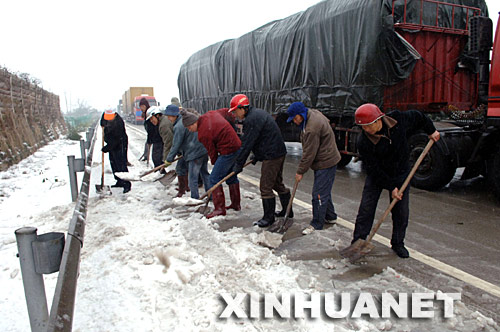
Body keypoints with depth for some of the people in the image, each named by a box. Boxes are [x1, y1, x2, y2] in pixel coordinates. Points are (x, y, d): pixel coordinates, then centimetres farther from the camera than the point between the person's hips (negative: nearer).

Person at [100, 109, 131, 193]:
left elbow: (116, 139, -25)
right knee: (114, 164, 13)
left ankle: (126, 184, -8)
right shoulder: (105, 115, 0)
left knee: (121, 165, -11)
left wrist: (107, 148, -19)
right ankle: (119, 182, 23)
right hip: (111, 145, 9)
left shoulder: (118, 123, -26)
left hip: (120, 146, -9)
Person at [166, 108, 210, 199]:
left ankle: (195, 198, 9)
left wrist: (169, 159, 1)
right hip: (204, 150, 9)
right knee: (205, 173, 20)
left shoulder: (178, 126, -15)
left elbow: (176, 145, -11)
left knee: (192, 178, 2)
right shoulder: (192, 116, 12)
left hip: (194, 153, -9)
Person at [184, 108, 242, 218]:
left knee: (214, 179, -4)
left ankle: (219, 208, 0)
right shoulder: (210, 114, 5)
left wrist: (215, 164, 6)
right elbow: (226, 111, 20)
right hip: (237, 146, 10)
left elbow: (212, 152, -10)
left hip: (228, 152, -10)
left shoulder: (203, 134, -17)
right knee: (232, 177, 20)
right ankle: (236, 204, 30)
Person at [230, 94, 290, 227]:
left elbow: (247, 144, -19)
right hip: (279, 152, 11)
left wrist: (239, 164, -13)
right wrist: (257, 156, 23)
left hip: (271, 156, -11)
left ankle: (268, 218, 6)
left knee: (265, 187, -3)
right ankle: (287, 210, 32)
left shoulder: (252, 119, -19)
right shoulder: (257, 113, 15)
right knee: (277, 183, 20)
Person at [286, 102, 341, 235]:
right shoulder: (313, 113, 4)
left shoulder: (312, 128, -28)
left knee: (319, 194, -5)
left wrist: (300, 171, -12)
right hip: (327, 160, 11)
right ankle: (330, 216, 35)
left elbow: (309, 153, -23)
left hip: (326, 163, -11)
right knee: (324, 191, 20)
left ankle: (317, 224, 5)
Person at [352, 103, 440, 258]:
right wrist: (391, 187, -18)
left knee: (401, 211, 5)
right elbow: (373, 169, -20)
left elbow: (418, 117, 4)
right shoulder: (363, 141, -26)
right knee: (366, 209, -5)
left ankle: (398, 244, 22)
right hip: (376, 176, -2)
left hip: (401, 174, 2)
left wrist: (431, 131, 11)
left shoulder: (398, 119, -19)